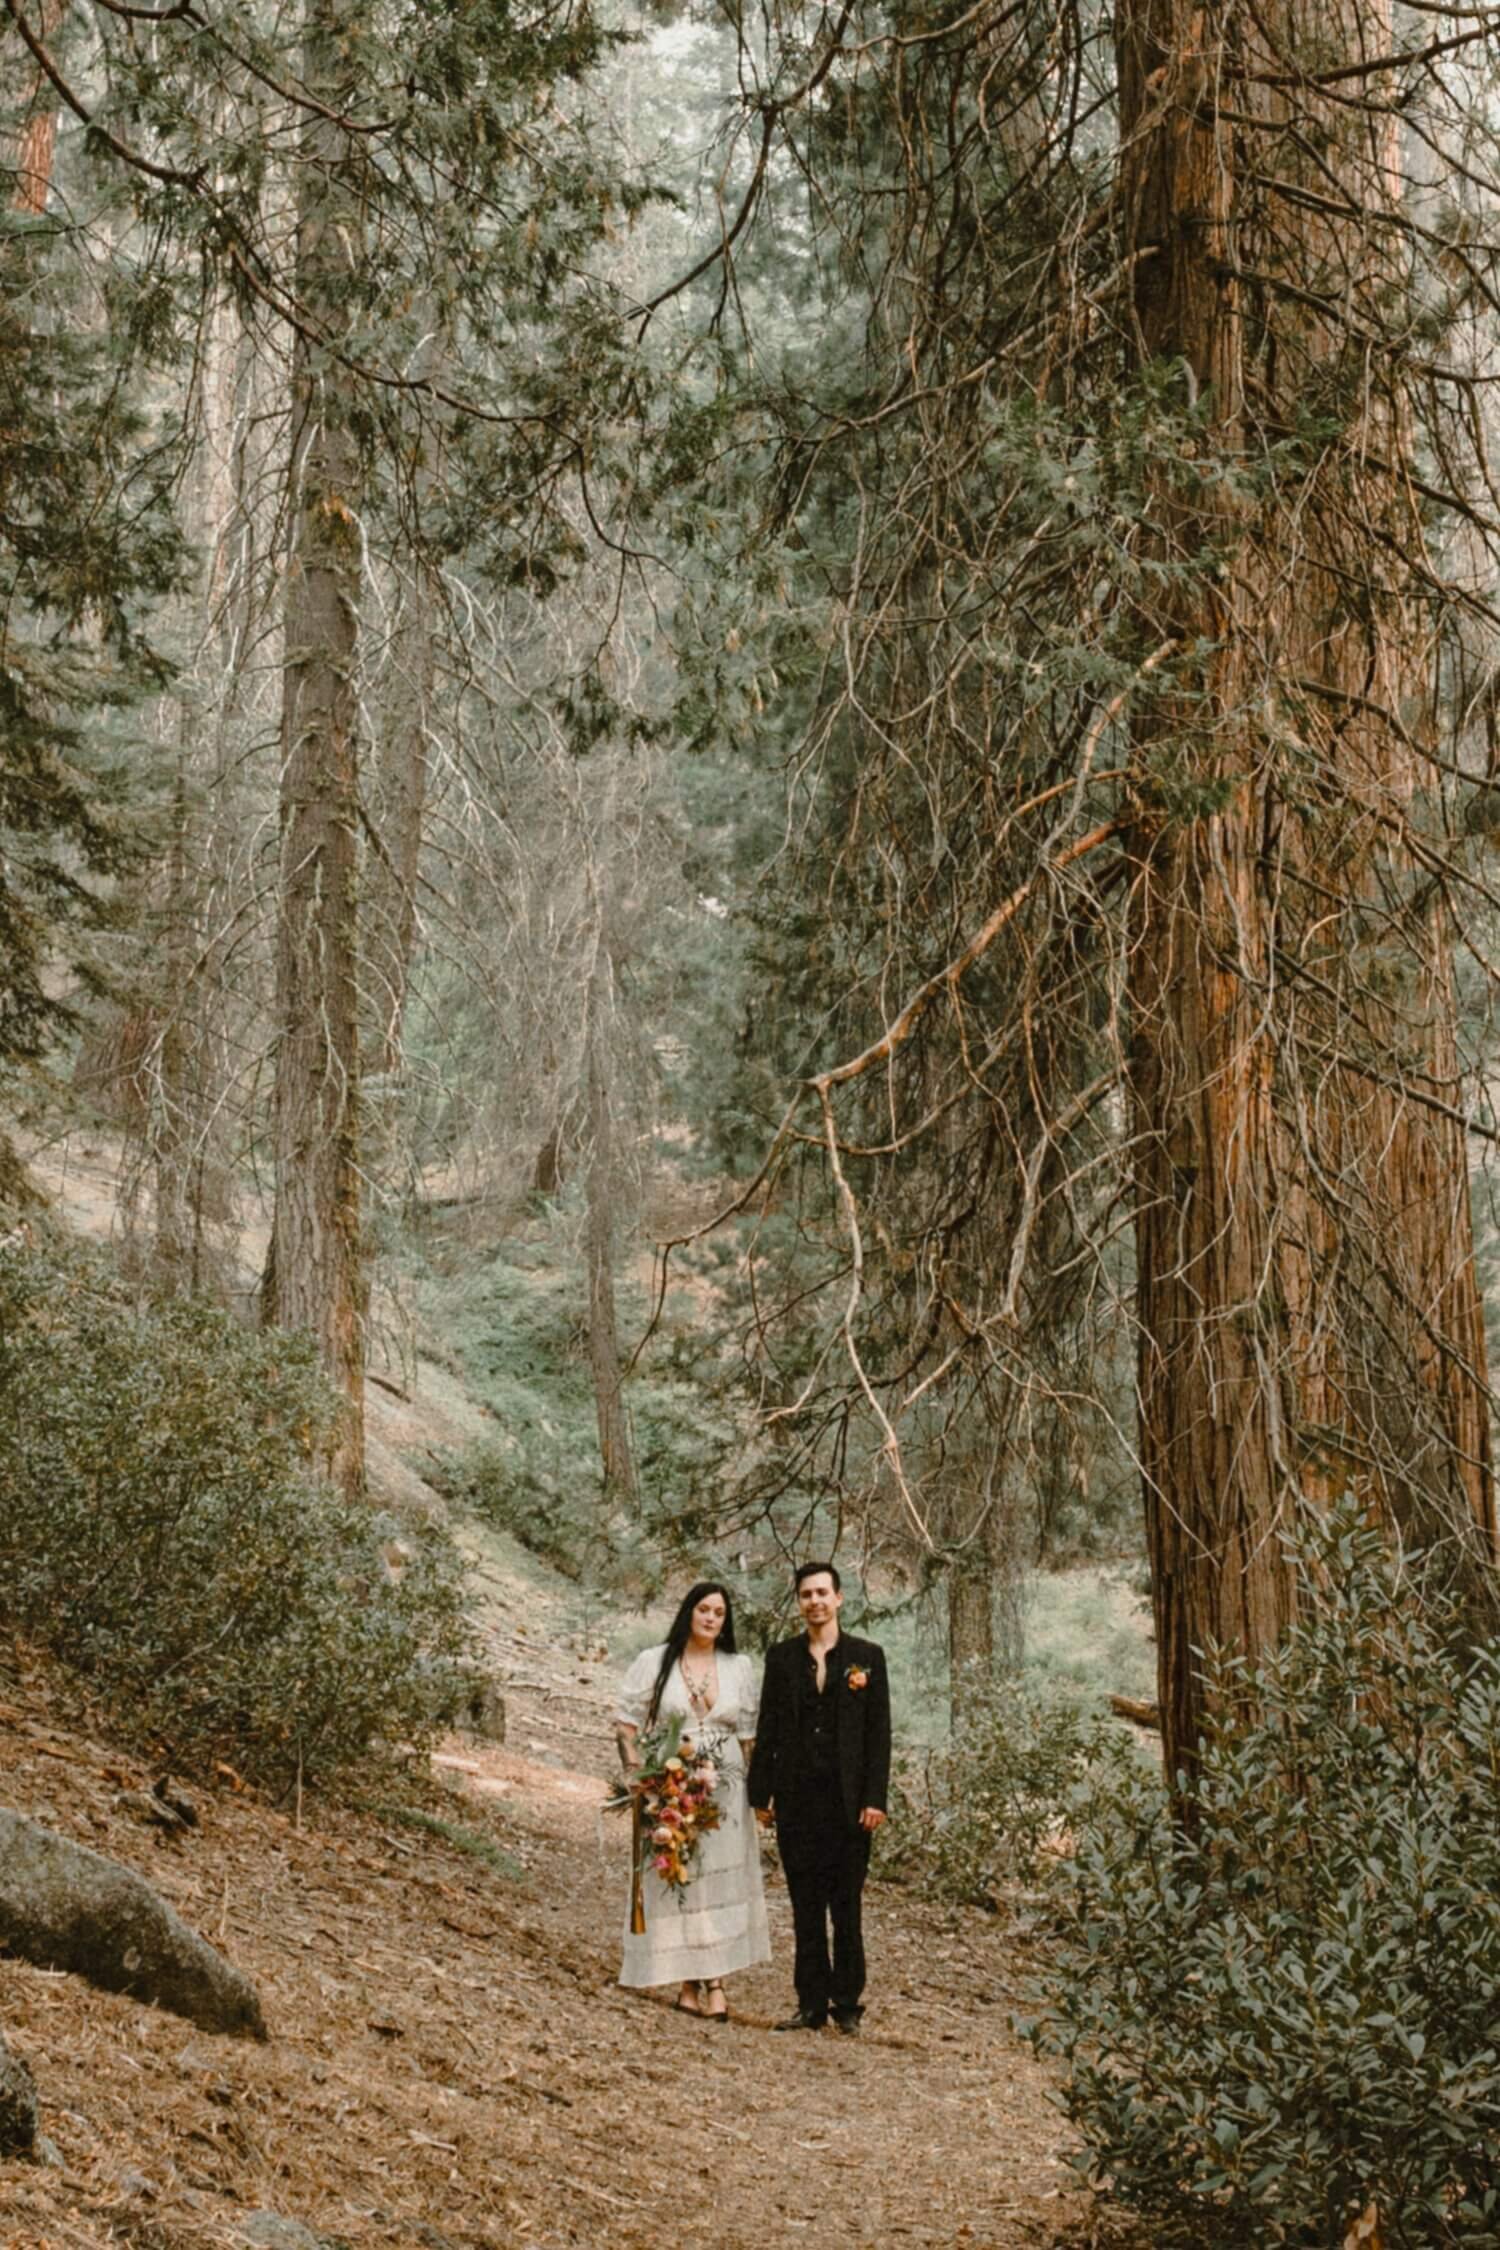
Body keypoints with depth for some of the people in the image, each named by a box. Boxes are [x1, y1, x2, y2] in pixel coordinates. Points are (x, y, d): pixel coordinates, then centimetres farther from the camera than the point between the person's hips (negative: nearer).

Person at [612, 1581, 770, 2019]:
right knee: (673, 1882, 1)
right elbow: (626, 1724, 0)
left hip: (724, 1790, 2)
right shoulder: (654, 1662, 0)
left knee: (719, 1881, -1)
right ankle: (689, 1984, 9)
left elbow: (750, 1736, 10)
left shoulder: (739, 1667, 7)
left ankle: (714, 1983, 1)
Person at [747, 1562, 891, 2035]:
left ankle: (848, 2003, 12)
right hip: (796, 1798, 2)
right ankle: (811, 2003, 12)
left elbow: (879, 1732, -1)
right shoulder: (782, 1657, 8)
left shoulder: (867, 1657, 2)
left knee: (847, 1905, 4)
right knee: (806, 1906, 7)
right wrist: (760, 1792, 2)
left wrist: (875, 1798, -8)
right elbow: (767, 1729, 8)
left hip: (848, 1801, -2)